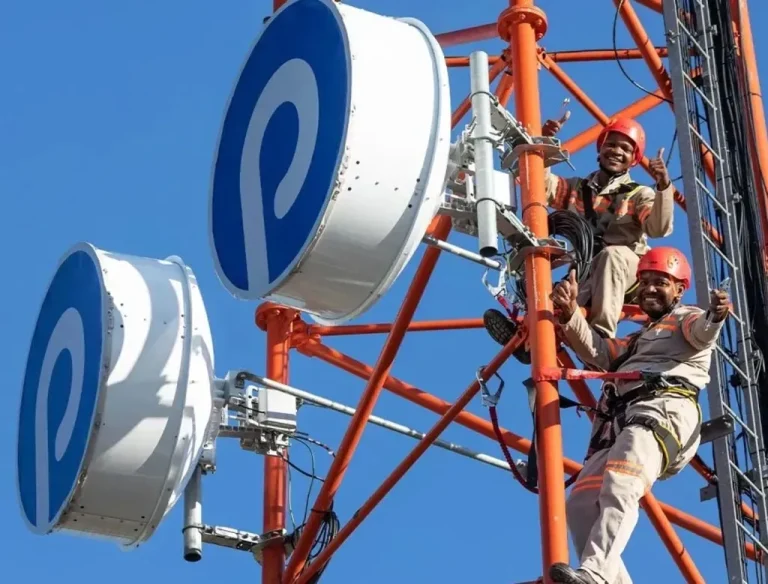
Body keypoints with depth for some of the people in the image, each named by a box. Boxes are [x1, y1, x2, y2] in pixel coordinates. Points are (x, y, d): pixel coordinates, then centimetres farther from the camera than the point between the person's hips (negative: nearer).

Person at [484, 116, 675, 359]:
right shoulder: (575, 189, 22)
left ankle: (602, 334, -47)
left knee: (612, 254, -37)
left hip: (628, 272, -3)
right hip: (585, 277, 3)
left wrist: (664, 187, -24)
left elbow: (660, 228, -8)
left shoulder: (639, 195, 11)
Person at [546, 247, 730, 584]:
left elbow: (702, 332, -8)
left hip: (664, 408, -8)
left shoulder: (685, 318, 18)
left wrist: (715, 317, -33)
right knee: (581, 503, -7)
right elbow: (596, 351, 22)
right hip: (620, 422, 9)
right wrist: (571, 315, 4)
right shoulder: (636, 342, 40)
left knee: (619, 487, -32)